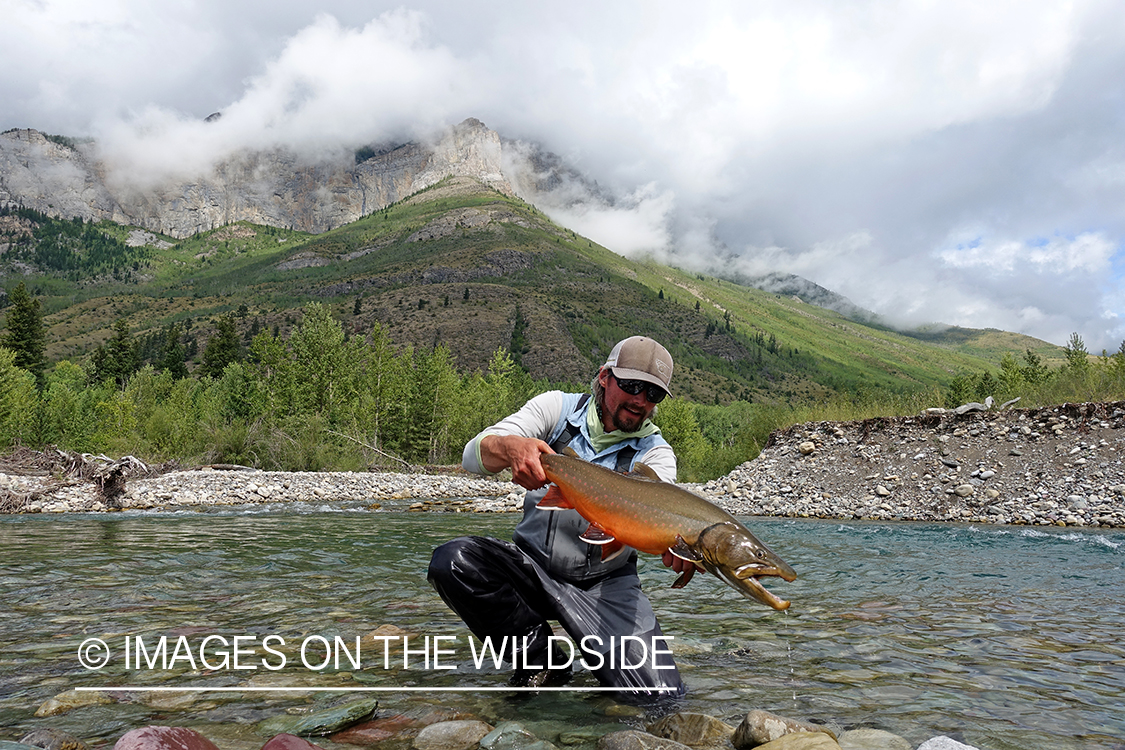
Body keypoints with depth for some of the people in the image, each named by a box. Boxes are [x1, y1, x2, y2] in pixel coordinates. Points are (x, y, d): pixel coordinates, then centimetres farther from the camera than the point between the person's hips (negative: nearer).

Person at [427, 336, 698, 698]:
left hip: (605, 583, -1)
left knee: (664, 698, -18)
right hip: (532, 565, 1)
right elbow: (474, 455, -14)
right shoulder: (558, 408, -3)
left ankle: (595, 657, 17)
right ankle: (539, 657, -6)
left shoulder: (654, 451, -2)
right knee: (451, 561, -28)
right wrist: (511, 447, -39)